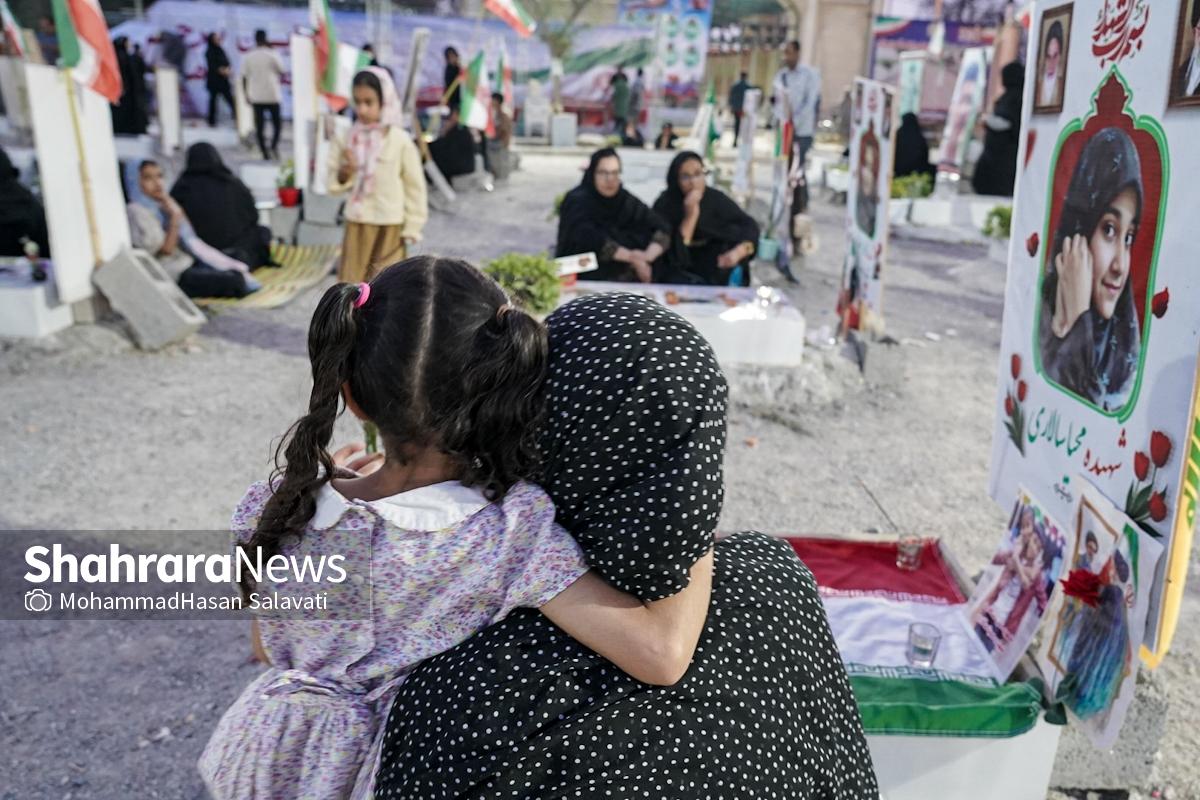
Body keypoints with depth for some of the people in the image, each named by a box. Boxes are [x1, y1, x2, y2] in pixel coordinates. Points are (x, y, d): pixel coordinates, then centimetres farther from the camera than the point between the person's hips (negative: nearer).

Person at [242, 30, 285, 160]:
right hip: (273, 95, -1)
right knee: (276, 123, 10)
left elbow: (244, 77, 1)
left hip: (256, 96, 2)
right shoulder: (273, 55, -7)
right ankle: (274, 146, -12)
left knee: (259, 125, 6)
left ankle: (265, 152, 4)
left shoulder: (248, 57, 0)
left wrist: (247, 94, 10)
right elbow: (282, 72, 0)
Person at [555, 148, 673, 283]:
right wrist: (632, 257, -21)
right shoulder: (577, 201, -8)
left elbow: (663, 229, -2)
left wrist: (648, 255, -21)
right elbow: (589, 239, -25)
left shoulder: (626, 201, 6)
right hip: (587, 279, -4)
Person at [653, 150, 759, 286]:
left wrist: (738, 251, -33)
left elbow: (750, 224, -14)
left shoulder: (715, 198, -8)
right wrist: (690, 215, -32)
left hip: (713, 266, 4)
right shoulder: (665, 204, -16)